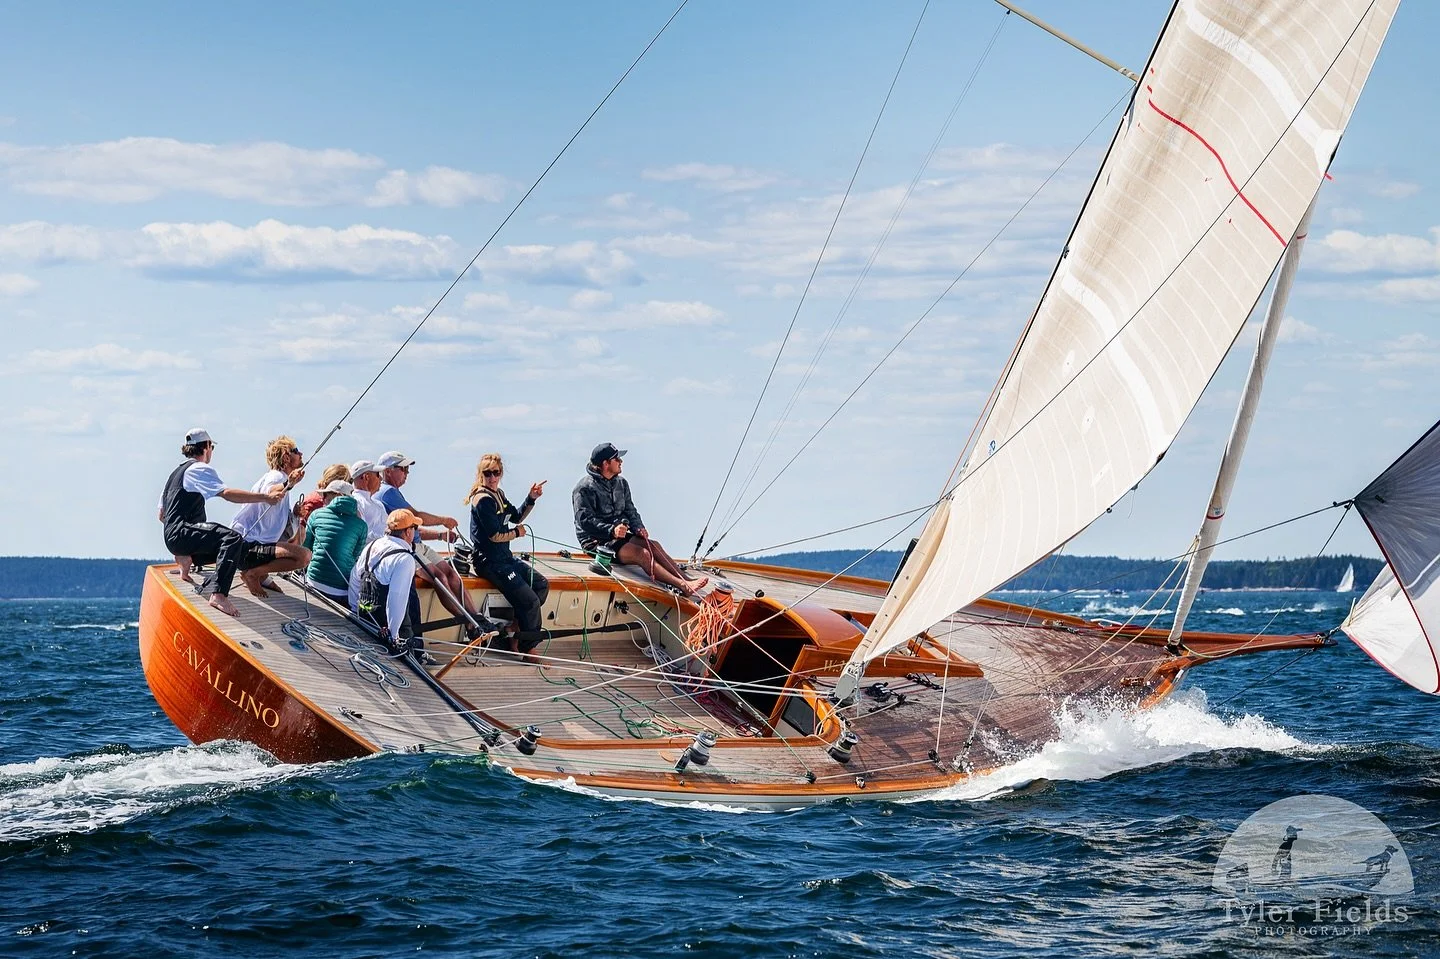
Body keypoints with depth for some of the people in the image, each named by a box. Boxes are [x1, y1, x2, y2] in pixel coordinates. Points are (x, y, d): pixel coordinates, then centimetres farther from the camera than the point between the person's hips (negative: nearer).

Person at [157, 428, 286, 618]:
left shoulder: (176, 472, 26)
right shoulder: (199, 469, -4)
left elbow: (162, 515, 33)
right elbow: (227, 493, -22)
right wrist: (265, 497, -23)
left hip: (171, 537, 10)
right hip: (181, 534, -10)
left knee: (241, 549, 18)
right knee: (232, 539, -30)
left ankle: (186, 559, 10)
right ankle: (219, 595, -41)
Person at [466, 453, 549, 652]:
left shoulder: (498, 494, 11)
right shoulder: (483, 499, -17)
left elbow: (517, 517, 23)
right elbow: (495, 535, -19)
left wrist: (531, 499, 8)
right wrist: (517, 533, -2)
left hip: (505, 558, 10)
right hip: (490, 563, -10)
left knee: (542, 584, 12)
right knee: (530, 601, -15)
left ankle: (514, 628, 8)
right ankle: (529, 648, -1)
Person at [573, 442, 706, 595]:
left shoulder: (621, 483, 14)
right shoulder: (585, 488, -10)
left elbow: (630, 511, 18)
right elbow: (585, 520, -19)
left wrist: (638, 527, -3)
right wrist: (611, 530, -31)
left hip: (621, 536, 8)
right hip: (596, 541, -8)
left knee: (654, 546, -18)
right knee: (642, 554, -27)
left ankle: (686, 580, -29)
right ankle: (683, 587, -37)